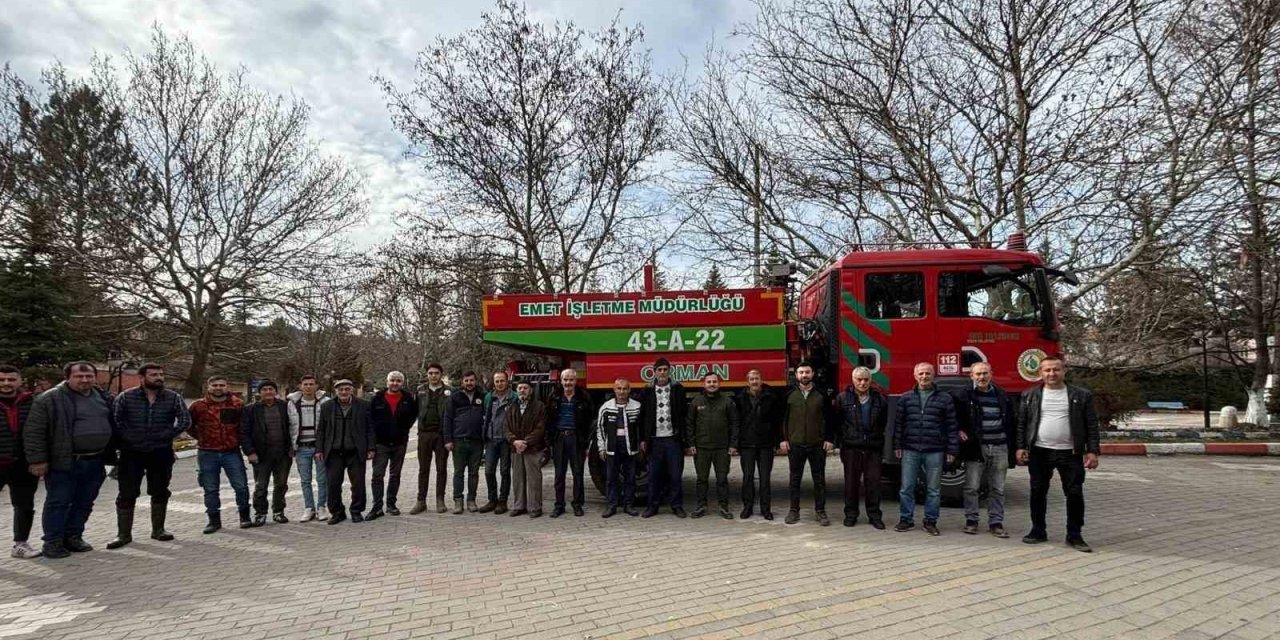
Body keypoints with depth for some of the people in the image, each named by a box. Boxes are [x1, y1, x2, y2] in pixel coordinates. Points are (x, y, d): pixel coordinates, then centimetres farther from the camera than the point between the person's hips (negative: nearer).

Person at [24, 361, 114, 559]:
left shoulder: (104, 398, 9)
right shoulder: (50, 399, -9)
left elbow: (113, 426, 20)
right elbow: (33, 432, -10)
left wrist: (109, 455, 16)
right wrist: (37, 460, -14)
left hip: (95, 462, 6)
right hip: (64, 463, -6)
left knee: (84, 503, 13)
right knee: (58, 503, 2)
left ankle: (73, 537, 25)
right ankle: (52, 542, 13)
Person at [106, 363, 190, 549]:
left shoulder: (173, 398, 0)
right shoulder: (125, 398, -2)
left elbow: (185, 421, 1)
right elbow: (115, 421, -2)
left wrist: (167, 435, -6)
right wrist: (125, 441, -8)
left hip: (161, 453, 1)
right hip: (132, 453, -1)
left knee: (160, 492, 10)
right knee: (127, 494, 3)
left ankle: (158, 529, 22)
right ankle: (123, 534, 12)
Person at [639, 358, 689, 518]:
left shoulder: (678, 389, 4)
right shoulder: (648, 391, 6)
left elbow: (685, 413, 3)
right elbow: (642, 416, 7)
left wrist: (683, 436, -4)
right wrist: (643, 439, 3)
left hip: (673, 439, -1)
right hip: (654, 440, 1)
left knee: (676, 475, 3)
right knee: (654, 475, 6)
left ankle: (677, 506, 13)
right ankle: (652, 506, 16)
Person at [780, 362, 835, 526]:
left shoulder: (821, 395, 2)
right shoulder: (790, 395, 3)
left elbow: (829, 419, 5)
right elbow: (783, 419, 5)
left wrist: (829, 439, -2)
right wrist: (783, 439, -1)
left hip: (817, 445, 0)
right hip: (795, 444, 0)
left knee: (819, 479, 5)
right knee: (795, 479, 7)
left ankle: (820, 511, 14)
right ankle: (794, 511, 16)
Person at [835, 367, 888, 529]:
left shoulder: (880, 399, 7)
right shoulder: (843, 398, 1)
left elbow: (883, 423, 12)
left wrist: (878, 440, 7)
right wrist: (840, 441, 1)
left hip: (873, 448, 1)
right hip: (851, 448, -1)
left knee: (873, 482, 4)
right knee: (851, 482, 6)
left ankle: (874, 515, 13)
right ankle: (851, 514, 16)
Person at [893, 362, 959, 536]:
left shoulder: (945, 398, 3)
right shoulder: (905, 398, 7)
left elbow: (951, 426, 3)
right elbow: (899, 423, 9)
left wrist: (952, 450, -1)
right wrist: (897, 446, 5)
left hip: (935, 451, -1)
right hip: (910, 450, 1)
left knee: (933, 489, 6)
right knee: (907, 488, 4)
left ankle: (930, 522, 17)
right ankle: (906, 519, 16)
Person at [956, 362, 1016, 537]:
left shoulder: (1002, 396, 10)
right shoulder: (964, 396, -1)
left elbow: (1012, 420, 17)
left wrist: (1010, 441, 8)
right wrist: (959, 430, -6)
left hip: (999, 447, 3)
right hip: (975, 447, -3)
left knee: (997, 489, 7)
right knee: (972, 487, 1)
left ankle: (996, 522, 14)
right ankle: (971, 521, 12)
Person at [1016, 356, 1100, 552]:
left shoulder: (1082, 395, 3)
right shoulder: (1030, 395, 5)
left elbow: (1092, 425, 2)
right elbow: (1022, 423, 7)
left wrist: (1092, 451, -5)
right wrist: (1021, 447, -1)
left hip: (1070, 454, -1)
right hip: (1039, 453, 1)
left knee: (1075, 494, 2)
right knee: (1038, 492, 7)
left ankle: (1074, 535, 13)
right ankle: (1038, 531, 20)